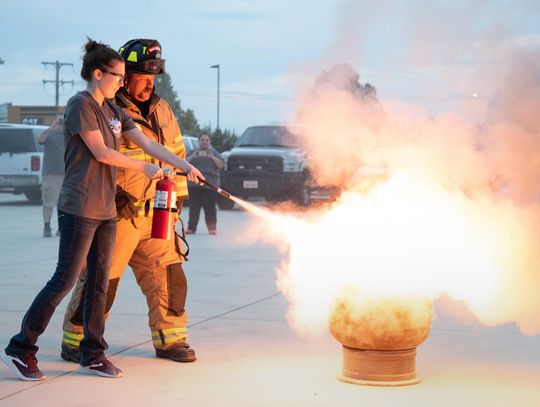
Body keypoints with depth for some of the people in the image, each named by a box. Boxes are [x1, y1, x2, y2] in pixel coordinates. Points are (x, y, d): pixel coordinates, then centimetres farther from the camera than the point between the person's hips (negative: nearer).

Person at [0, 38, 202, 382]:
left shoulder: (114, 111, 16)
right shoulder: (80, 105, -9)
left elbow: (147, 143, 11)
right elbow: (101, 153, -14)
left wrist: (185, 166, 1)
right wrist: (144, 167, -4)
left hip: (106, 210, 8)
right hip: (80, 208, -8)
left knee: (100, 282, 8)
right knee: (65, 279, -7)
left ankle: (93, 356, 15)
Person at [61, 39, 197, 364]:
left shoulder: (162, 110, 11)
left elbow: (177, 152, 20)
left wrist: (178, 194, 16)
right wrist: (113, 194, -17)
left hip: (155, 212, 7)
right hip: (117, 212, -6)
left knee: (168, 273, 8)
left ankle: (169, 339, 21)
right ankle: (75, 341, 13)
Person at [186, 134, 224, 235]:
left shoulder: (214, 152, 15)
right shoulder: (194, 152, 17)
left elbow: (221, 165, 3)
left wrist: (212, 157, -12)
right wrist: (192, 157, -12)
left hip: (210, 184, -1)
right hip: (194, 184, 1)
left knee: (210, 207, -6)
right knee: (194, 207, -2)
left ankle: (212, 228, -3)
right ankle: (191, 228, 0)